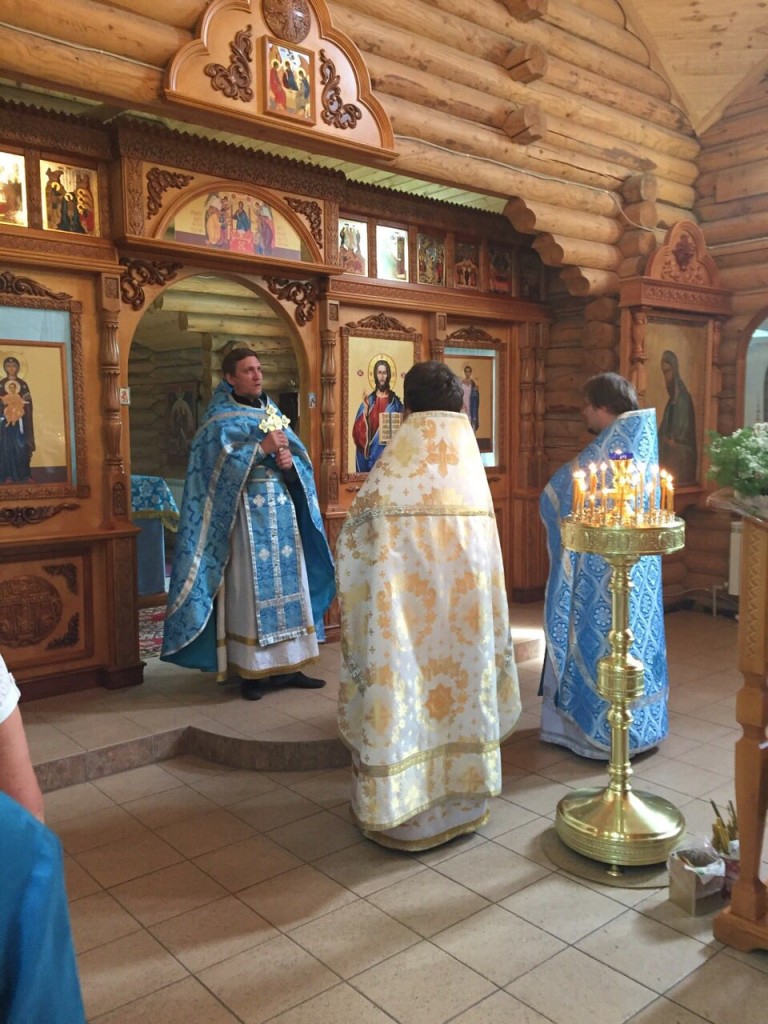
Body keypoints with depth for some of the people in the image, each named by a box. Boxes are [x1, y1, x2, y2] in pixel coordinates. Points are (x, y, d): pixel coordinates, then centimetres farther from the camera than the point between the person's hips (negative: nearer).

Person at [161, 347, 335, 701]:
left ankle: (288, 665, 13)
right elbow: (220, 464, -15)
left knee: (288, 581, 5)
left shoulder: (273, 411, 15)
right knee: (250, 587, -4)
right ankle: (251, 670, 5)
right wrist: (261, 448, -17)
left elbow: (300, 456, 13)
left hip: (282, 507, 6)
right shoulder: (220, 419, -1)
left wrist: (290, 460, -9)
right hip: (245, 511, -6)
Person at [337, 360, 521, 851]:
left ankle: (404, 807, 21)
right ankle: (463, 799, 32)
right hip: (467, 601, 5)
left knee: (407, 695, 7)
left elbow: (354, 543, -7)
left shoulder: (395, 470, -13)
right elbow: (486, 547, 7)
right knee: (462, 686, 17)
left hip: (409, 604, -5)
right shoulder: (473, 466, 1)